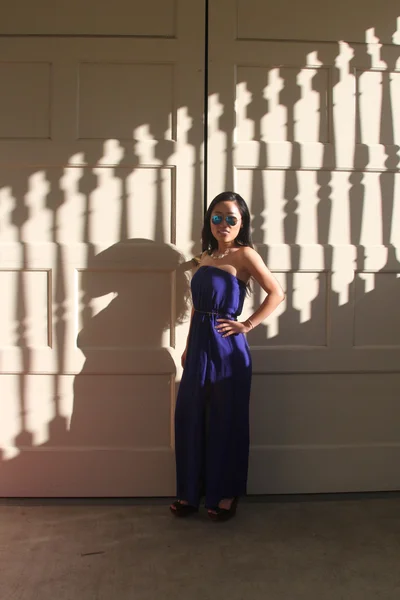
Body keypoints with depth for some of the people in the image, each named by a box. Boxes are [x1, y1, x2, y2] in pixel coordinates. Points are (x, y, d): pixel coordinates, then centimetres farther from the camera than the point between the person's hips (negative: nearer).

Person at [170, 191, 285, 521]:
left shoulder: (244, 255, -6)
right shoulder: (205, 257, 13)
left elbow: (276, 293, -12)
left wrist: (246, 325, -12)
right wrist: (189, 347, 15)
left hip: (227, 348, -6)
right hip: (200, 347, 6)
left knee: (226, 423, 5)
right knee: (189, 420, 9)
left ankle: (226, 494, 22)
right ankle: (191, 492, 25)